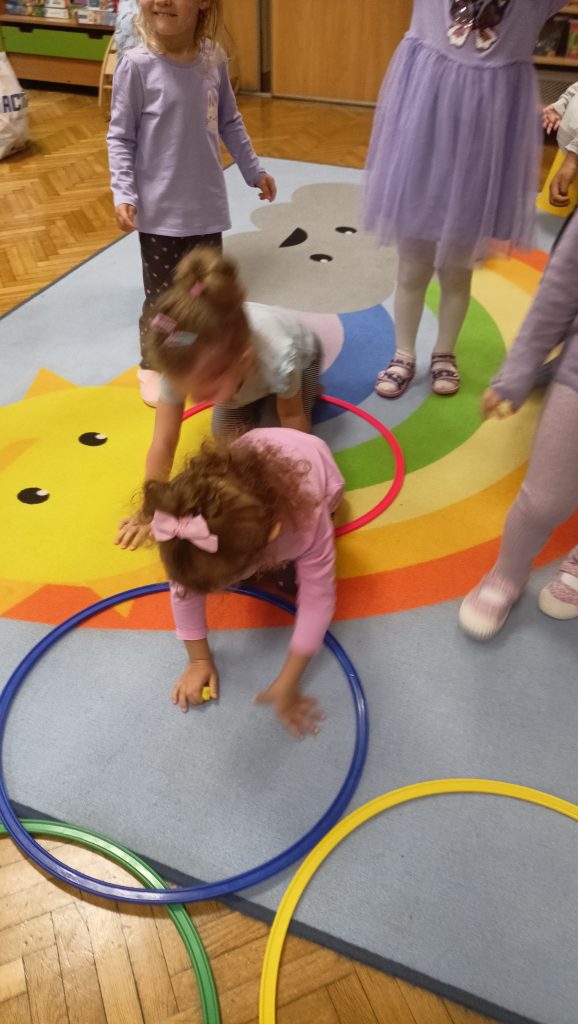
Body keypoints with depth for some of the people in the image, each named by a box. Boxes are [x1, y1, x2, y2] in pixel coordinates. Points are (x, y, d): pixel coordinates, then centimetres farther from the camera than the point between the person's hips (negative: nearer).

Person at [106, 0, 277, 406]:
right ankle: (153, 366, 26)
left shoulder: (214, 58, 0)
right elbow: (120, 136, -7)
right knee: (162, 294, 5)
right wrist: (124, 193, -17)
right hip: (160, 208, -4)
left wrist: (253, 169, 17)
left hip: (207, 203, 4)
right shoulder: (137, 64, -11)